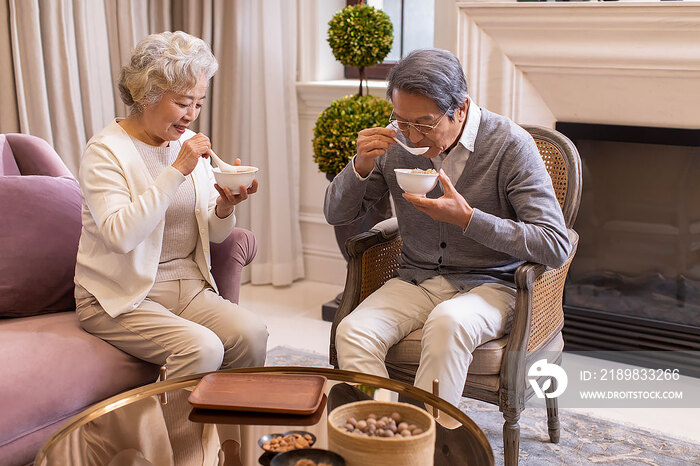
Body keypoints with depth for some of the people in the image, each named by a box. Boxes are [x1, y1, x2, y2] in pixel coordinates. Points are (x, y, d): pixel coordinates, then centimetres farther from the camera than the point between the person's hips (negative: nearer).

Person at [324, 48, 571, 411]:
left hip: (489, 285, -3)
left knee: (446, 324, -37)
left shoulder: (509, 144, -12)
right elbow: (336, 214, 8)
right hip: (416, 281, 4)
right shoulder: (395, 140, -1)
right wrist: (360, 166, -13)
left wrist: (467, 217, -23)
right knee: (352, 332, -25)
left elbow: (556, 247, -17)